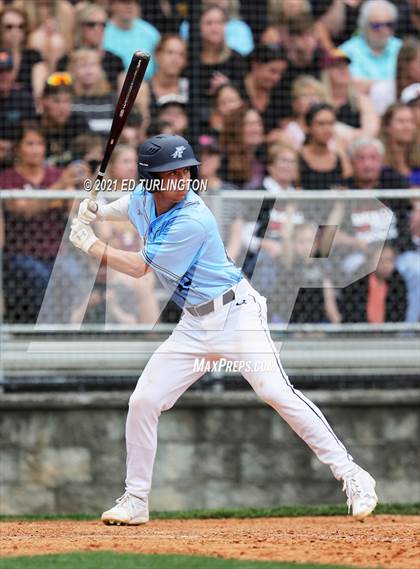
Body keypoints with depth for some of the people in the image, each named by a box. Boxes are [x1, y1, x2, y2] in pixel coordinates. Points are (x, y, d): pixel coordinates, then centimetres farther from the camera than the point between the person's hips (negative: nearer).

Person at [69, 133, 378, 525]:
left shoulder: (192, 221, -23)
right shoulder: (144, 199, 1)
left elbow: (139, 267, -17)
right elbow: (126, 206, 30)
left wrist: (89, 244, -7)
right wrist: (94, 213, 13)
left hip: (236, 313, -7)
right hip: (193, 326, 7)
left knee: (276, 391, -21)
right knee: (143, 402, 0)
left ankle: (351, 476, -18)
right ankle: (135, 500, 12)